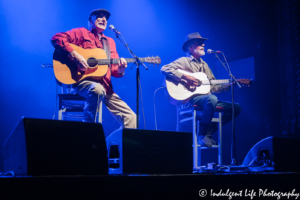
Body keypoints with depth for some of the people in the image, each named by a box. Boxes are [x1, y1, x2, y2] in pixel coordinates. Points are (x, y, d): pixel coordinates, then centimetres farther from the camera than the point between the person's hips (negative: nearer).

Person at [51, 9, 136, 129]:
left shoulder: (110, 42, 23)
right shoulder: (82, 33, 7)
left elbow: (114, 69, 18)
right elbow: (56, 38, -8)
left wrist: (120, 70, -7)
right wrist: (74, 55, -20)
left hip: (105, 87, 6)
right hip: (82, 81, -5)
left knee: (130, 117, -5)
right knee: (98, 89, -40)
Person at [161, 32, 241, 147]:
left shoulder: (204, 64, 26)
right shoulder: (184, 61, 4)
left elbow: (213, 87, 23)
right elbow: (164, 69, -12)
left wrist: (229, 85, 9)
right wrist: (184, 77, -20)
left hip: (206, 100, 8)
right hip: (190, 100, -8)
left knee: (236, 108, -2)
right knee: (211, 99, -38)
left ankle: (208, 132, 0)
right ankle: (201, 135, -21)